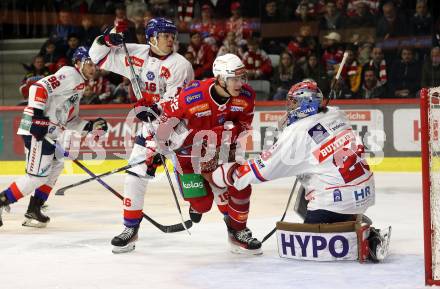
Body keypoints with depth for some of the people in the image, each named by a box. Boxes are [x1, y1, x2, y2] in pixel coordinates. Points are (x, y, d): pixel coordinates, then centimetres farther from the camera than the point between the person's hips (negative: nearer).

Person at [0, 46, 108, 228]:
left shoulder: (79, 86, 23)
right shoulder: (69, 75, -8)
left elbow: (70, 120, 23)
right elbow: (39, 87, -21)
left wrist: (91, 126, 12)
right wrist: (38, 115, -26)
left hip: (49, 132, 11)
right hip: (37, 129, -11)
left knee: (56, 166, 19)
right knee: (38, 175, -13)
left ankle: (34, 211, 21)